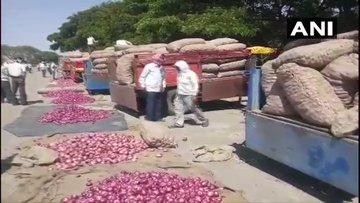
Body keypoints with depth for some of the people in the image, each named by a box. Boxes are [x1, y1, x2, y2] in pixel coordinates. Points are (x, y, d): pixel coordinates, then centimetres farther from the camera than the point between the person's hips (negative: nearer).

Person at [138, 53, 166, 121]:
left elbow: (163, 77, 24)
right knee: (151, 104, -3)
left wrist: (164, 85, 16)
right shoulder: (149, 66, -7)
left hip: (159, 90, 6)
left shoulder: (162, 68, 12)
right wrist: (143, 86, -5)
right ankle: (150, 117, 7)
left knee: (159, 104, 10)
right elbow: (142, 76, -5)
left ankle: (158, 117, 21)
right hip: (151, 89, -6)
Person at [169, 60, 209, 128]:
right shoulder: (180, 74, 10)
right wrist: (178, 93, 23)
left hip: (188, 95, -8)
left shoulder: (190, 74, -14)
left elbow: (195, 85, -16)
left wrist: (194, 95, -21)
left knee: (194, 108, 0)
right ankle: (178, 123, 12)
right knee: (178, 108, 4)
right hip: (180, 95, 8)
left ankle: (203, 120, 17)